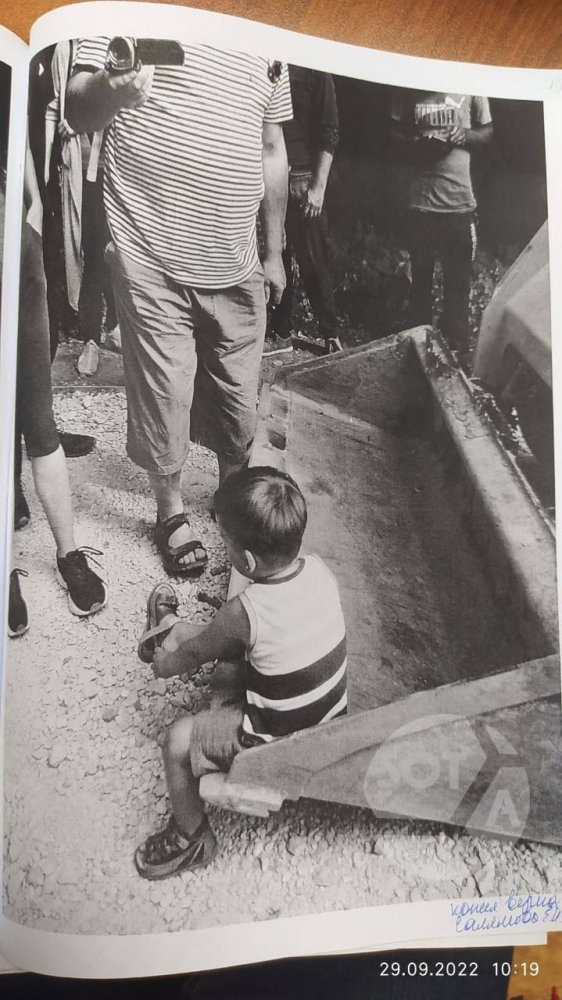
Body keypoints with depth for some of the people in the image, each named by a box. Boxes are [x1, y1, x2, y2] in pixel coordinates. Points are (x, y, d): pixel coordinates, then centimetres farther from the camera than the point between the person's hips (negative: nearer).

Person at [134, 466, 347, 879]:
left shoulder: (244, 613, -32)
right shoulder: (319, 570, -13)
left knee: (179, 740, 3)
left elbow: (193, 654, -11)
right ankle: (171, 629, 45)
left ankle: (190, 838, 25)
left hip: (280, 741, -7)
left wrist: (165, 662, 11)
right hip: (333, 714, 7)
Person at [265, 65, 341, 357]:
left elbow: (329, 132, -5)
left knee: (314, 261, -1)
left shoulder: (314, 69, -1)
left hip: (303, 180, -4)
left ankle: (331, 334, 10)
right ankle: (280, 333, 17)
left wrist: (319, 186, -12)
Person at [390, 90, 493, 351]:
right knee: (420, 277, 15)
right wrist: (416, 142, -12)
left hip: (460, 202, -1)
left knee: (458, 282, 6)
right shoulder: (408, 89, -1)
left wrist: (465, 135, -13)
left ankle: (456, 347, 18)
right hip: (421, 201, 1)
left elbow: (487, 130, 9)